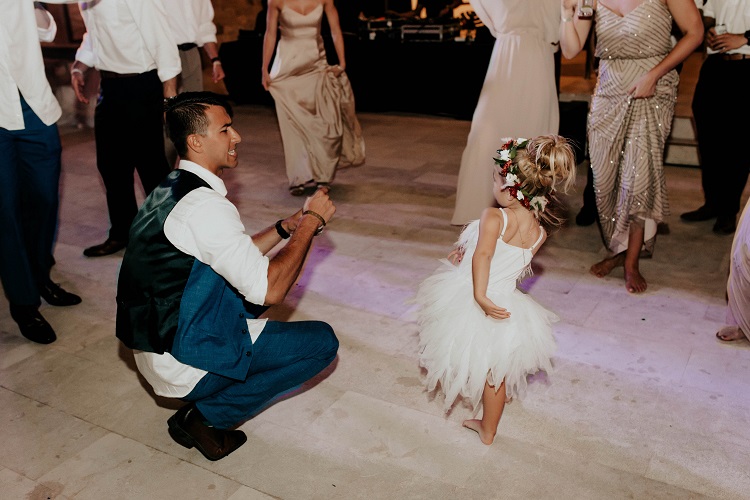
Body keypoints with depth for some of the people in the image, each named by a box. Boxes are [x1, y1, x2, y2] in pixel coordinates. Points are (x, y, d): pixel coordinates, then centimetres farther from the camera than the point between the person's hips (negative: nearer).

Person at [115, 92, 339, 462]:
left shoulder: (171, 189, 7)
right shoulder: (203, 205, -24)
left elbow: (235, 257, 16)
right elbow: (270, 290, -26)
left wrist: (287, 226, 5)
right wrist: (311, 221, -16)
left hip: (153, 344, 9)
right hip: (183, 365, -9)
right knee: (322, 341, -5)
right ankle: (206, 416, 0)